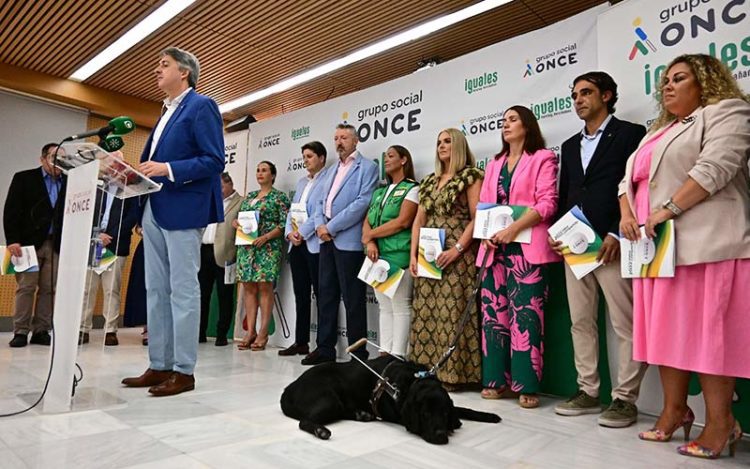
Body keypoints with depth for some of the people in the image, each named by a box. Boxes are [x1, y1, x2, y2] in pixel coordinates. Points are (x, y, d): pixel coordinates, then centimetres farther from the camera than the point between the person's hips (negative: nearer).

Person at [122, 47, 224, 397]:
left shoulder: (201, 105, -4)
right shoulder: (167, 111, 23)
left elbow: (215, 161, -14)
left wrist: (167, 169, -20)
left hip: (182, 210, -9)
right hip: (154, 210, 9)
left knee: (183, 290, -5)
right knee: (156, 290, 10)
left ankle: (183, 371, 3)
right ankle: (158, 366, 19)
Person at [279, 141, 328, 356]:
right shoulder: (301, 182, 22)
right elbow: (292, 210, 19)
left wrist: (302, 233, -13)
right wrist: (289, 232, 2)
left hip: (315, 244, -8)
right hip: (296, 244, 8)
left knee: (321, 294, -4)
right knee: (300, 295, 11)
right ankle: (301, 342, 18)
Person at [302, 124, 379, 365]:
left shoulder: (367, 167, -1)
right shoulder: (330, 170, 22)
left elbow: (362, 202, -13)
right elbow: (320, 203, 19)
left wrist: (332, 227, -14)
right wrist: (319, 225, -2)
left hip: (349, 241, -7)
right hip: (327, 240, 7)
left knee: (352, 299, -2)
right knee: (326, 295, 11)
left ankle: (358, 353, 8)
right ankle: (325, 348, 20)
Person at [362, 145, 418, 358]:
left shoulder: (412, 188, -1)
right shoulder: (380, 192, 20)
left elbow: (402, 222, -13)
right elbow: (367, 222, 11)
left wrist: (369, 235, -8)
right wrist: (370, 242, -10)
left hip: (398, 255, -7)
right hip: (377, 255, 7)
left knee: (400, 307, -4)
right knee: (385, 307, 10)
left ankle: (397, 356, 1)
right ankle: (384, 353, 15)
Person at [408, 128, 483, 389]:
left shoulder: (471, 176, 1)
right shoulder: (430, 181, 19)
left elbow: (477, 218, -8)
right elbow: (419, 221, 15)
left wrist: (457, 249, -17)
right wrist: (413, 254, 5)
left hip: (456, 256, -6)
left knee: (452, 312, -7)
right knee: (426, 312, 5)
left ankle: (451, 374, 1)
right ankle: (427, 370, 13)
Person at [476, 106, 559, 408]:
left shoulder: (543, 158, 5)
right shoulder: (494, 164, 23)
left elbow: (547, 203, -7)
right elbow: (483, 206, 17)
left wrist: (513, 229, -17)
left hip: (527, 248, -5)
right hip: (495, 249, 6)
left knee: (525, 314, -8)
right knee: (493, 313, 3)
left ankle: (527, 385, 0)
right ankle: (496, 378, 11)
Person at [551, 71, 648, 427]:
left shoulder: (631, 134, 2)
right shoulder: (570, 145, 21)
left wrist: (617, 234, -14)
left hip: (612, 244, -6)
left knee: (625, 325, -1)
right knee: (580, 323, 9)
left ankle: (625, 399, 9)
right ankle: (588, 392, 19)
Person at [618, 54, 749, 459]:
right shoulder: (658, 132, 26)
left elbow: (715, 168, -14)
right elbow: (630, 178, 19)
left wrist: (669, 209, -18)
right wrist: (626, 214, 1)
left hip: (704, 243, -7)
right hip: (656, 245, 8)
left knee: (707, 330, -6)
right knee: (668, 329, 8)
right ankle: (674, 410, 16)